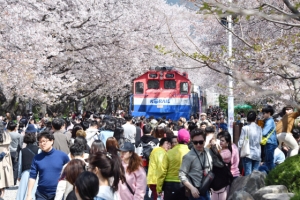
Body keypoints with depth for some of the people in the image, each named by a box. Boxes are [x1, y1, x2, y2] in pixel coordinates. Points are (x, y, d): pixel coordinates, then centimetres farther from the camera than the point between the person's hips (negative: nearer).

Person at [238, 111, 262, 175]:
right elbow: (260, 141, 3)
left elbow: (241, 142, -7)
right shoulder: (259, 128, -1)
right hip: (257, 154, 3)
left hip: (247, 154, -3)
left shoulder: (245, 128, -10)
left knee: (248, 173, -2)